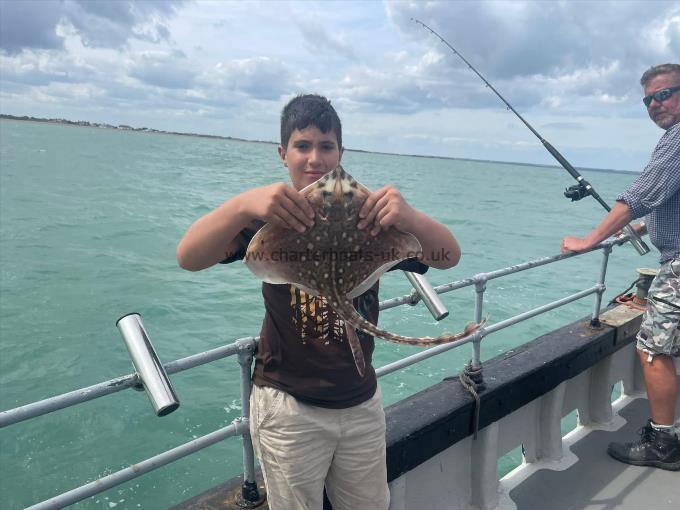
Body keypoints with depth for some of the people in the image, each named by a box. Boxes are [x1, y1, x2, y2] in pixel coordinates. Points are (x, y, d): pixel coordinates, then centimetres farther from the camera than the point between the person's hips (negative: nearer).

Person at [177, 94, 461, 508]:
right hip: (289, 407, -2)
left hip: (362, 401, 3)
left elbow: (449, 258, -15)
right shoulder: (270, 216, -10)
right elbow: (188, 258, -24)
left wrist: (410, 217, -38)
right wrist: (243, 204, -44)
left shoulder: (369, 214, -5)